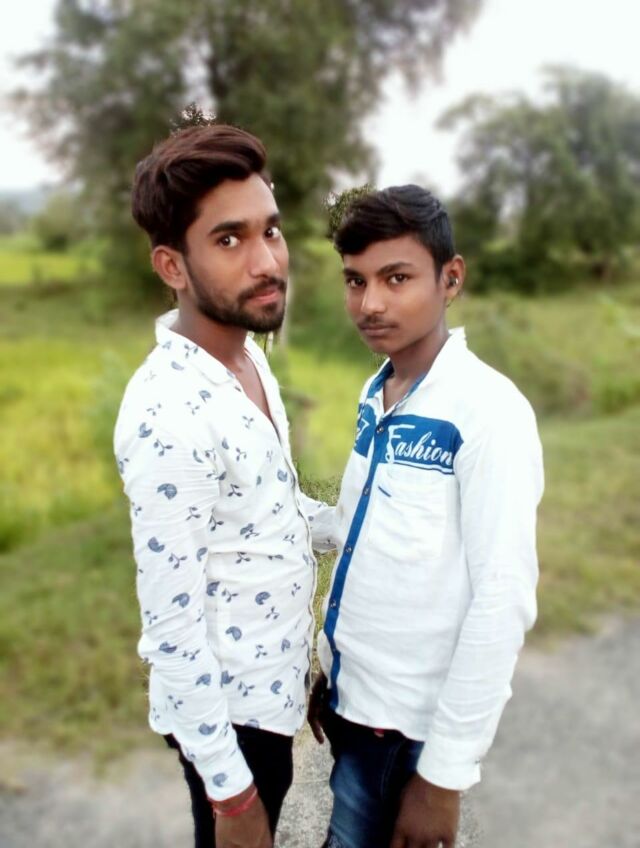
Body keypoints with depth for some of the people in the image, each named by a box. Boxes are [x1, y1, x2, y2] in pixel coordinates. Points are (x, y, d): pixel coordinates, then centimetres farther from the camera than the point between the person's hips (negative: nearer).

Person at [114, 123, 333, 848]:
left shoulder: (247, 355, -2)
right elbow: (171, 627, -26)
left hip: (269, 680, 8)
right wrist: (227, 787, -18)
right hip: (226, 704, -8)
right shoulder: (169, 414, -31)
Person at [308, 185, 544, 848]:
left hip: (407, 721, -6)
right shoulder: (376, 395, 1)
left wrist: (446, 770, -16)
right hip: (351, 694, 6)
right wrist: (331, 666, 12)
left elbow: (503, 600, -20)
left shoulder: (490, 412, -20)